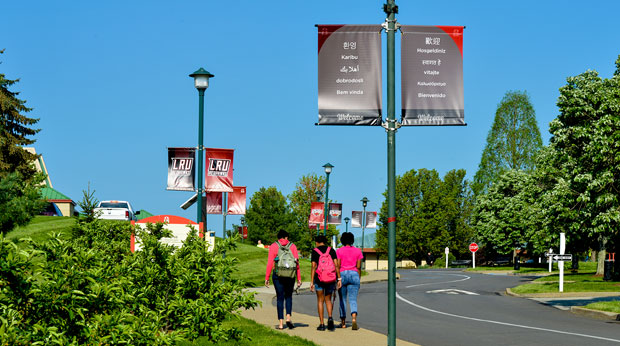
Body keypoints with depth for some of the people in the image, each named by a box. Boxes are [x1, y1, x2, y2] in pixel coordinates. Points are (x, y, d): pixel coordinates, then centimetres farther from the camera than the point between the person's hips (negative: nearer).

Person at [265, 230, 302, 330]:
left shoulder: (273, 246, 2)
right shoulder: (292, 246, 6)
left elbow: (270, 263, -5)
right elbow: (297, 263, 0)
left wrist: (267, 278, -4)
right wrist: (299, 279, 2)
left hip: (278, 275, -1)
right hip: (290, 276, 1)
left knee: (280, 298, 6)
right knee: (288, 296, 17)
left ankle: (281, 323, 3)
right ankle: (288, 317, -2)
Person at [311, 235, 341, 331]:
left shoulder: (315, 251, -2)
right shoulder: (331, 250, 4)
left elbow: (313, 267, -9)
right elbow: (336, 265, -4)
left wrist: (312, 282, -8)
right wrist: (339, 279, -2)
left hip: (319, 278, -2)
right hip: (331, 279, 2)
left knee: (320, 300, 8)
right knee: (328, 300, 15)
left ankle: (321, 324, 5)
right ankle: (330, 317, -11)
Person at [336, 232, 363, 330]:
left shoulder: (339, 251, 0)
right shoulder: (358, 251, 6)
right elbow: (359, 267, 4)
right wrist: (359, 280, 11)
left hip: (342, 274, -1)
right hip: (354, 275, 1)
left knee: (342, 299, 12)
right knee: (353, 300, -3)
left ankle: (343, 322, 17)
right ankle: (354, 319, -27)